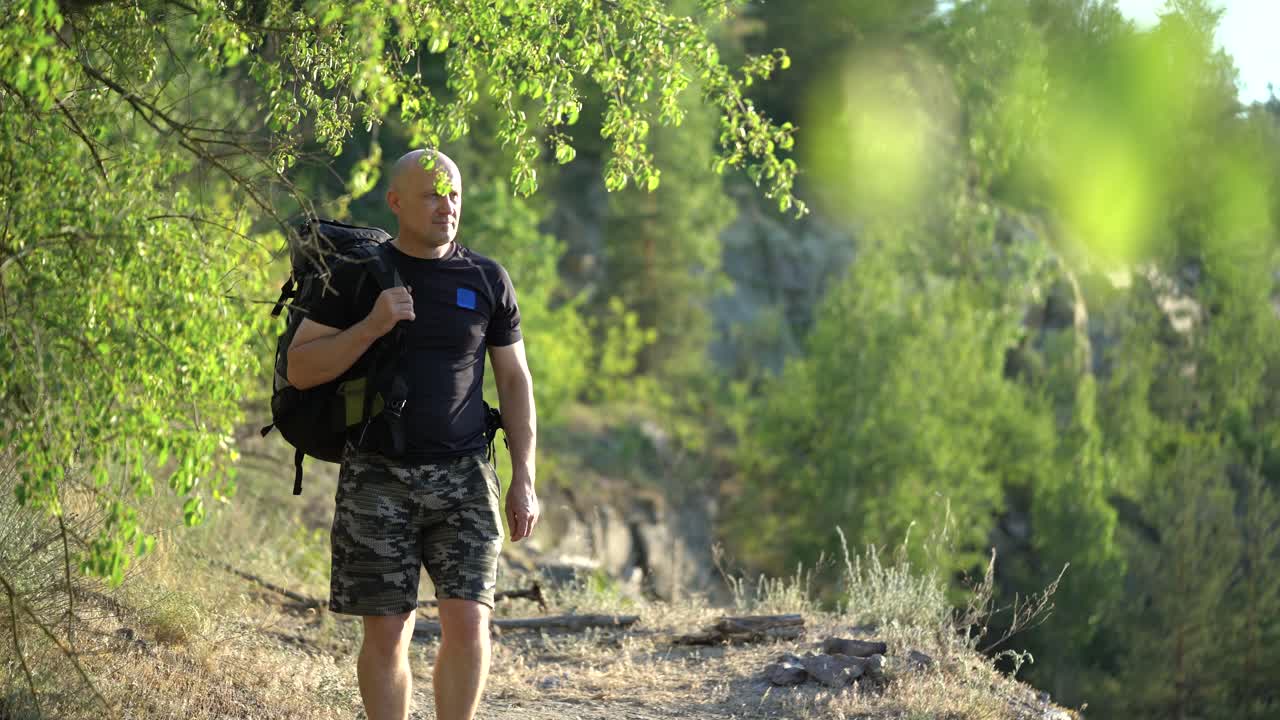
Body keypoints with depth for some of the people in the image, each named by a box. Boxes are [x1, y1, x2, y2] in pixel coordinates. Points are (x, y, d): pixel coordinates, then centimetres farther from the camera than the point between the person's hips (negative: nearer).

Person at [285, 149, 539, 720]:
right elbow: (300, 369, -3)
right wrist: (371, 326, -17)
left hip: (462, 477, 1)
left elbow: (514, 380, 12)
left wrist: (524, 478, 5)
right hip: (378, 478, -1)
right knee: (387, 631, 0)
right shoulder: (357, 275, 1)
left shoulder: (487, 280, 7)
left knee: (468, 622, -10)